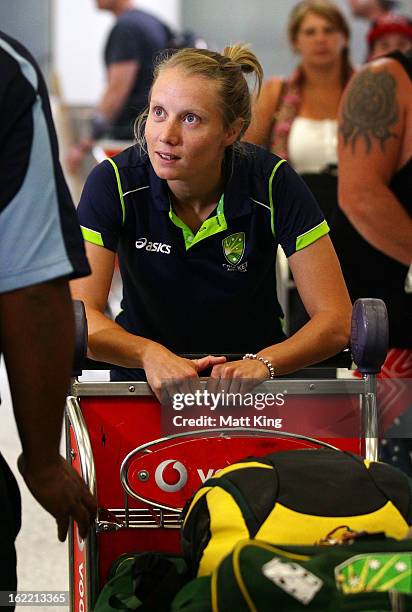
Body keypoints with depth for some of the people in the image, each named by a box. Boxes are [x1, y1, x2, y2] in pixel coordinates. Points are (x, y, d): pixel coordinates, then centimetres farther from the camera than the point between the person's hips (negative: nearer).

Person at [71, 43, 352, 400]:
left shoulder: (274, 184, -11)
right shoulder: (113, 183, -10)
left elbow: (335, 320, -10)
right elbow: (79, 313, -12)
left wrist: (262, 364, -28)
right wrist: (151, 354, -31)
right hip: (146, 384, 0)